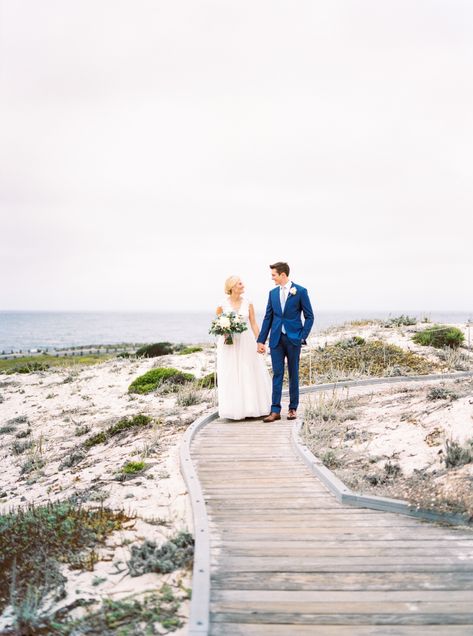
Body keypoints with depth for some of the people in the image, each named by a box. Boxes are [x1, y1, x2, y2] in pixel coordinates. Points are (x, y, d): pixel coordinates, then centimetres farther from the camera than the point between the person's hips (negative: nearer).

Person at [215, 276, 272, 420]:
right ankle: (235, 409, 8)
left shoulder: (248, 304, 3)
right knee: (231, 377, 1)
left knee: (250, 374, 4)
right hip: (229, 345, -2)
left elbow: (254, 325, 4)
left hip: (246, 343, 2)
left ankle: (251, 407, 14)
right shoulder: (222, 305, -2)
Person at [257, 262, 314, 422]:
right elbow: (268, 317, 12)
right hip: (276, 339, 3)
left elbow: (309, 317, -2)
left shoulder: (300, 291, -3)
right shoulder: (273, 293, 10)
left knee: (293, 374, 6)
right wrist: (261, 340, 8)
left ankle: (293, 408, 15)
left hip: (293, 338, -3)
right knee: (277, 374, 0)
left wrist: (302, 337, -8)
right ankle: (275, 410, -1)